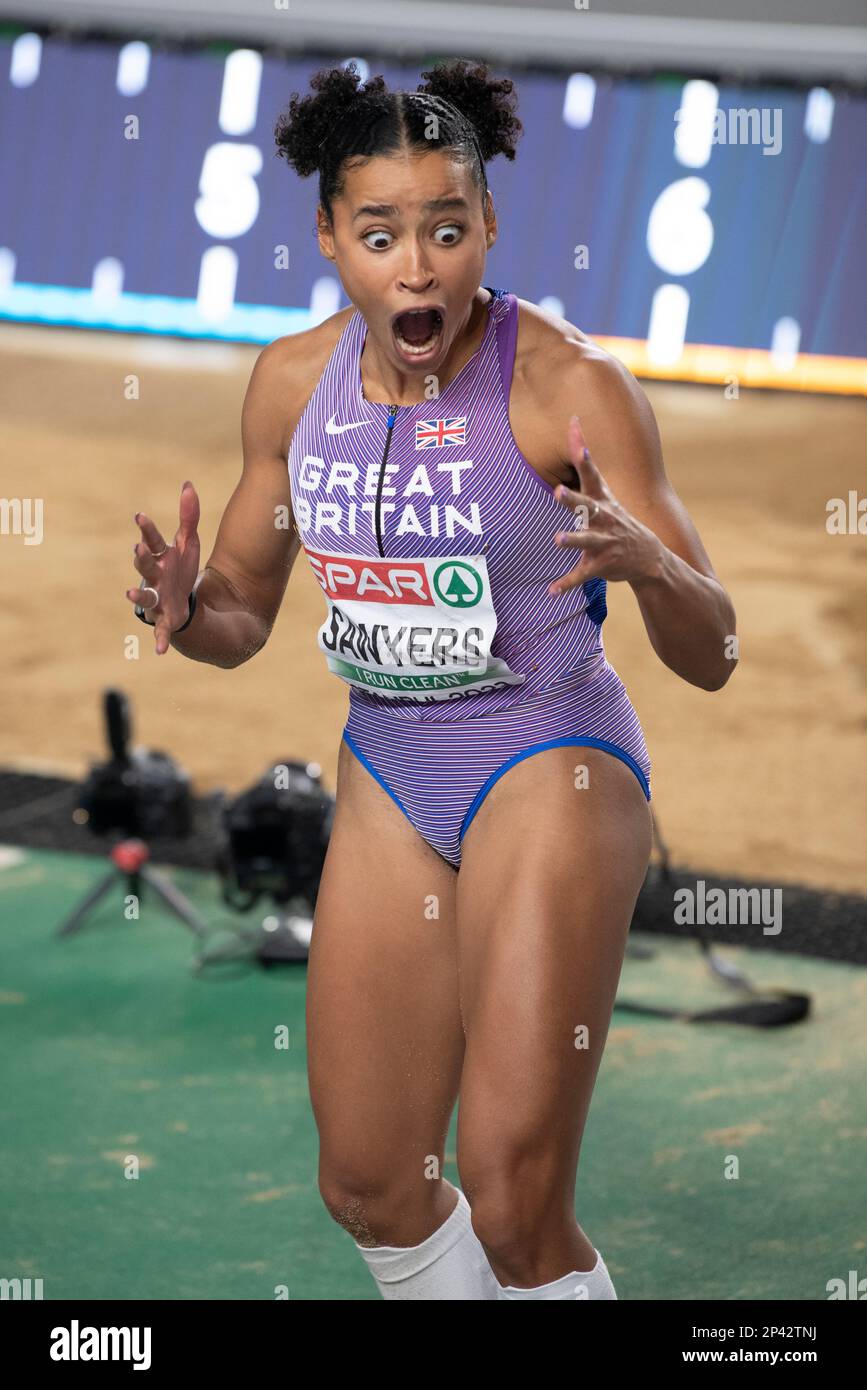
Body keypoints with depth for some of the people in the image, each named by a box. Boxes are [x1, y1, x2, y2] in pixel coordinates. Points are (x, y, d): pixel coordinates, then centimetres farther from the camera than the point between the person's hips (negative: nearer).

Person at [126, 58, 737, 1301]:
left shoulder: (567, 382, -17)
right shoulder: (295, 380, -2)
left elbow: (710, 657, -16)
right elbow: (241, 619, 10)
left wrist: (645, 560, -37)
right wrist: (180, 605, -13)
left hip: (553, 766, -5)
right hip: (388, 774, 5)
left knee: (515, 1212, -10)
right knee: (368, 1188, 10)